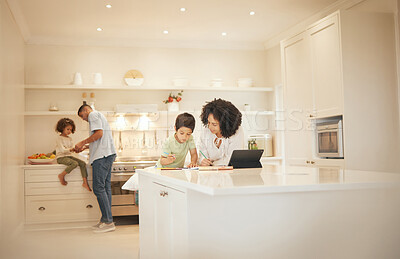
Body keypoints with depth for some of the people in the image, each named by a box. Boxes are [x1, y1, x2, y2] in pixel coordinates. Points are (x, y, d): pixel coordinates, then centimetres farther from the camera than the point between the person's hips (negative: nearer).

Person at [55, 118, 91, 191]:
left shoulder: (69, 139, 17)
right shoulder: (59, 138, -7)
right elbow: (62, 150, -17)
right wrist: (71, 149, -23)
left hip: (69, 156, 7)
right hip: (61, 157, -7)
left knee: (83, 163, -13)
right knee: (75, 163, -33)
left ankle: (85, 183, -16)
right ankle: (61, 175, -15)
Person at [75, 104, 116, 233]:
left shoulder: (93, 114, -1)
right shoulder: (99, 116, 29)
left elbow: (99, 133, -16)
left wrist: (83, 142, -8)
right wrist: (85, 147, 27)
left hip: (102, 155, -10)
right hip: (108, 154, 10)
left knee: (98, 188, -10)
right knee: (105, 187, 8)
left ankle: (108, 221, -10)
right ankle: (106, 219, 10)